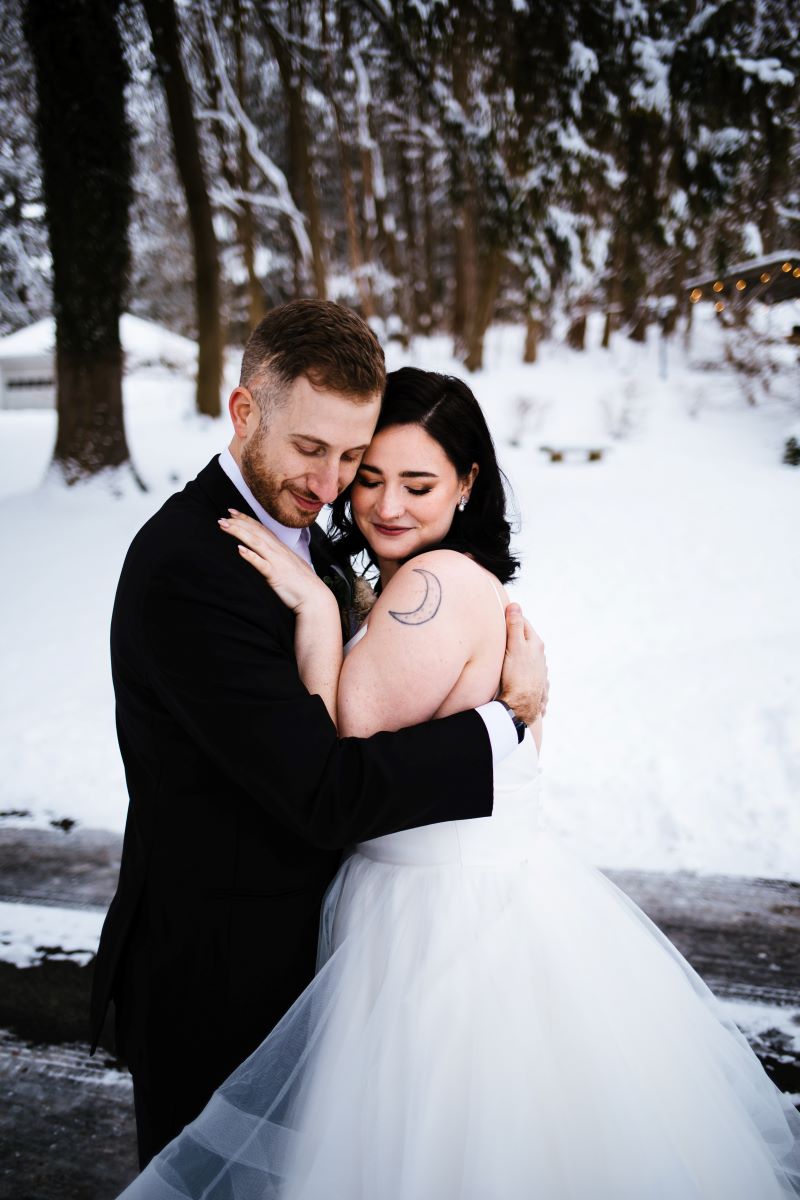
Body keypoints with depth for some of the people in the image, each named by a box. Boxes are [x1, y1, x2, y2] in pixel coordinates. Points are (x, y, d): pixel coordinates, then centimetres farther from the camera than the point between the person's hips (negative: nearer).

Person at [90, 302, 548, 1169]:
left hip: (298, 930, 9)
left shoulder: (292, 529, 3)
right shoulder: (186, 568, -28)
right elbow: (329, 795, -30)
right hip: (214, 977, -8)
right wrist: (504, 716, -20)